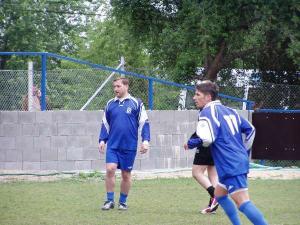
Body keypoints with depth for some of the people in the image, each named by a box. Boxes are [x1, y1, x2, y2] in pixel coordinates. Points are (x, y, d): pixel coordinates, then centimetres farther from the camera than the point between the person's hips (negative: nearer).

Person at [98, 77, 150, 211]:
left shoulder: (136, 103, 0)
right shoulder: (110, 104, 9)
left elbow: (144, 123, 0)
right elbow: (105, 124, 16)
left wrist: (145, 140, -7)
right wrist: (102, 140, 6)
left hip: (129, 146, -2)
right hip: (113, 145, 2)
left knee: (126, 174, 6)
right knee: (110, 169, -13)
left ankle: (123, 202, 20)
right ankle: (110, 200, -3)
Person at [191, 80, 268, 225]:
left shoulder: (208, 112, -8)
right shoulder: (229, 111, 16)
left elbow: (207, 138, -20)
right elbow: (250, 129, 21)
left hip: (230, 166, -10)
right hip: (241, 161, 10)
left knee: (242, 202, -16)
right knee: (219, 194, 23)